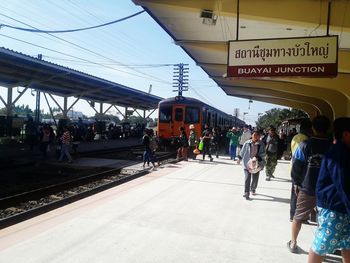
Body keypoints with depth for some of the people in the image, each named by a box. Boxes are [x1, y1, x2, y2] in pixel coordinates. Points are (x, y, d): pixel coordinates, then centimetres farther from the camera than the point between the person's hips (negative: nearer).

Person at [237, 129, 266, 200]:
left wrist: (258, 158, -22)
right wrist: (239, 158, 14)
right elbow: (242, 151, 7)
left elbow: (263, 154, -6)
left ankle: (253, 189, 40)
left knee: (255, 178, 14)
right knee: (247, 178, -8)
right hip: (247, 163, -1)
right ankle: (246, 193, -5)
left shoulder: (261, 144, -4)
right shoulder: (247, 143, -4)